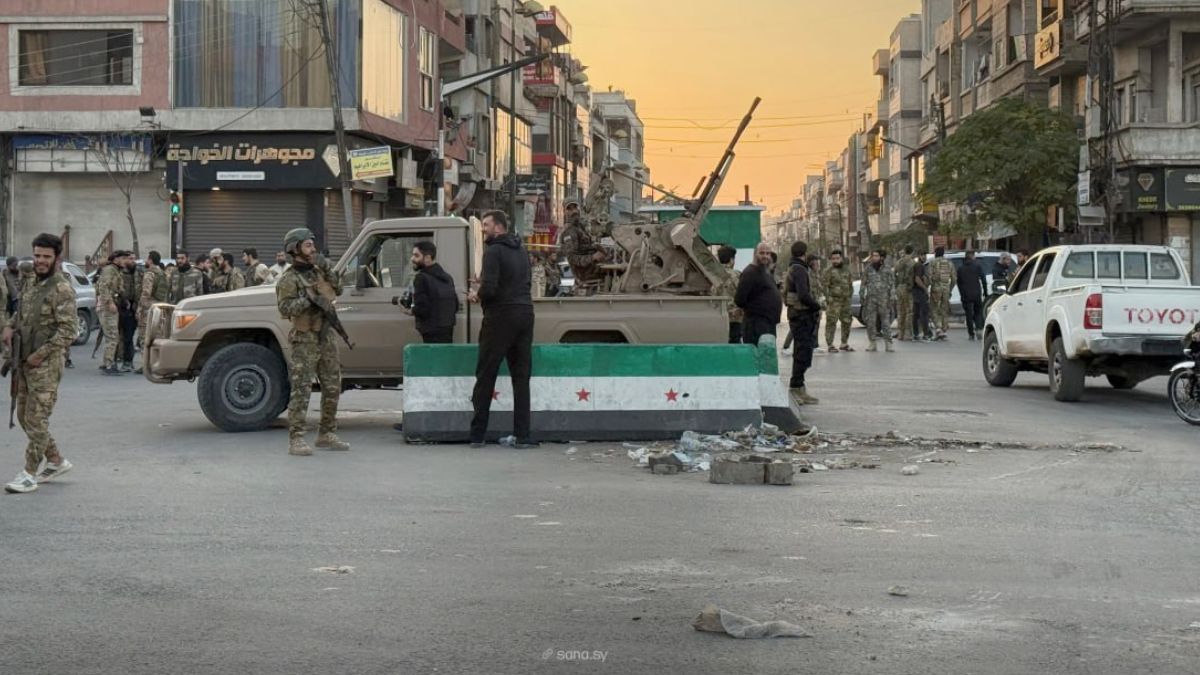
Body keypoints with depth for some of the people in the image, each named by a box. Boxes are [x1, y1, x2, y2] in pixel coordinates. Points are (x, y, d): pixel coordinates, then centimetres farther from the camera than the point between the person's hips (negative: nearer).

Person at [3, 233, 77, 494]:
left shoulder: (62, 290, -12)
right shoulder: (29, 284, 13)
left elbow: (68, 331, -18)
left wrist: (40, 354, -18)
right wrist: (9, 327, 8)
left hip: (46, 364, -9)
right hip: (24, 362, 9)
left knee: (36, 418, -7)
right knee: (24, 416, 13)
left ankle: (29, 474, -2)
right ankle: (56, 461, 24)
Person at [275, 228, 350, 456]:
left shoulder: (318, 270, 13)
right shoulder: (289, 280, -9)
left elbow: (338, 290, 14)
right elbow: (285, 308, -17)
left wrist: (327, 269, 2)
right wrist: (309, 299, -25)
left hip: (327, 337, 7)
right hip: (305, 340, -7)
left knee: (332, 388, 11)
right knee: (301, 390, -10)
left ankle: (327, 434, 21)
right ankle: (296, 440, -10)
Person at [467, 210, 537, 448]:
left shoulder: (494, 251, -10)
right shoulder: (520, 250, 16)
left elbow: (489, 288, -19)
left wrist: (477, 295, 2)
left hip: (501, 316, -7)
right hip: (525, 314, 7)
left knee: (485, 377, 2)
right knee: (521, 377, 7)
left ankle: (478, 435, 5)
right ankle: (523, 435, 2)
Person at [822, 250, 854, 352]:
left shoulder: (847, 270, 14)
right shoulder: (829, 271, -4)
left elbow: (850, 284, 21)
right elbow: (825, 286, -9)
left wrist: (850, 295, 11)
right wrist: (828, 298, -17)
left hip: (846, 301, 6)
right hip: (834, 300, -6)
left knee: (846, 322, 11)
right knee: (831, 323, -9)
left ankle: (844, 344, 22)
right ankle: (830, 345, -6)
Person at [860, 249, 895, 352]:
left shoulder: (887, 270, 5)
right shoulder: (867, 270, 9)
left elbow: (892, 285, 3)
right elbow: (863, 284, 11)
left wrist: (892, 298, -6)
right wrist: (862, 297, 4)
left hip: (884, 299, -2)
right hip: (871, 299, 2)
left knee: (886, 321, -3)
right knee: (870, 322, 1)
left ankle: (888, 344, -1)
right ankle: (872, 344, 8)